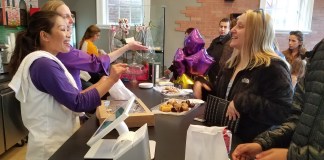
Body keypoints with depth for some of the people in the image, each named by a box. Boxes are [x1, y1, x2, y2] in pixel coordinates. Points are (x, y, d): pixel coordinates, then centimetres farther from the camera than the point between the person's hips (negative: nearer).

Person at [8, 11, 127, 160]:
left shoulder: (44, 62, 10)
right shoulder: (44, 64, -21)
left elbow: (69, 97, 7)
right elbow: (78, 103, -24)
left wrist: (102, 83, 1)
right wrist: (111, 80, -17)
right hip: (53, 148, -9)